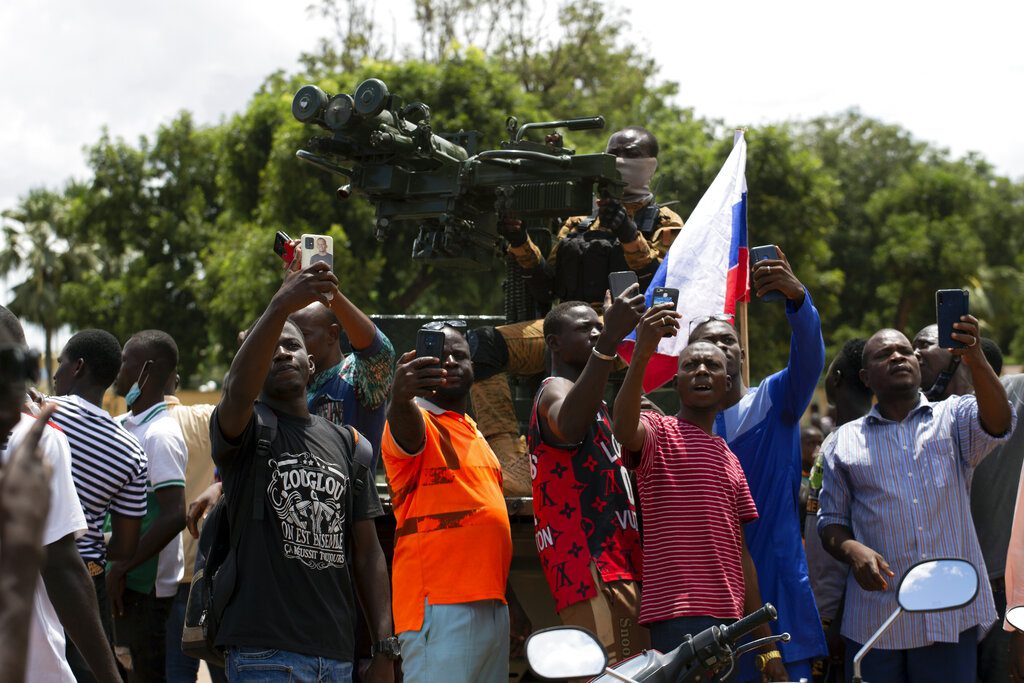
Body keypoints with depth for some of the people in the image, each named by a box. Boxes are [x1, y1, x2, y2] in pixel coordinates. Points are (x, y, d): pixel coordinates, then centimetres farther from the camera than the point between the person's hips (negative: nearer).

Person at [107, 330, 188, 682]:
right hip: (119, 576, 9)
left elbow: (175, 516, -24)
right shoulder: (121, 425, 10)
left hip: (143, 586, -9)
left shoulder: (161, 435, -17)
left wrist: (122, 569, -21)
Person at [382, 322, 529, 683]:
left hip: (490, 605, 8)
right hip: (441, 608, -8)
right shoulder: (418, 422, -3)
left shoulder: (473, 433, 22)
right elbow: (405, 426, -29)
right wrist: (400, 396, -52)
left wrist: (510, 601, 24)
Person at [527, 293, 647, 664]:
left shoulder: (589, 398, 28)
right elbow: (568, 427, -34)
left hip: (616, 569, 10)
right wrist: (610, 341, -42)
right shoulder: (556, 390, -5)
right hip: (594, 571, -10)